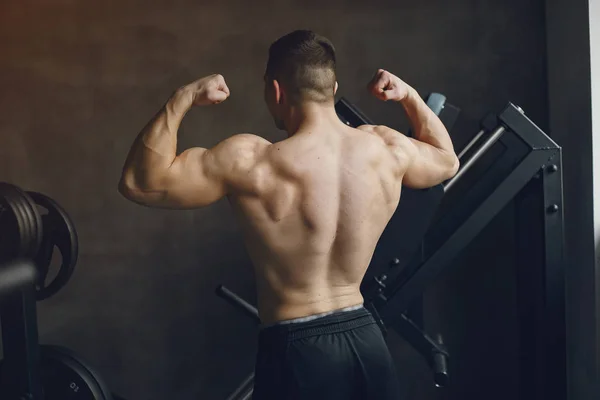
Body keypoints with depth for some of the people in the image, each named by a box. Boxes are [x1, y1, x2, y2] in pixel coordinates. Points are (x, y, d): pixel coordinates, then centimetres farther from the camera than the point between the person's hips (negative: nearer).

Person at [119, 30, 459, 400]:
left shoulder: (251, 163, -18)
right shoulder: (386, 150, -2)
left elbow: (139, 182, -13)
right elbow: (447, 161, 20)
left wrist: (182, 99, -10)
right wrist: (410, 95, 19)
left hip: (296, 351, -4)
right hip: (365, 340, 5)